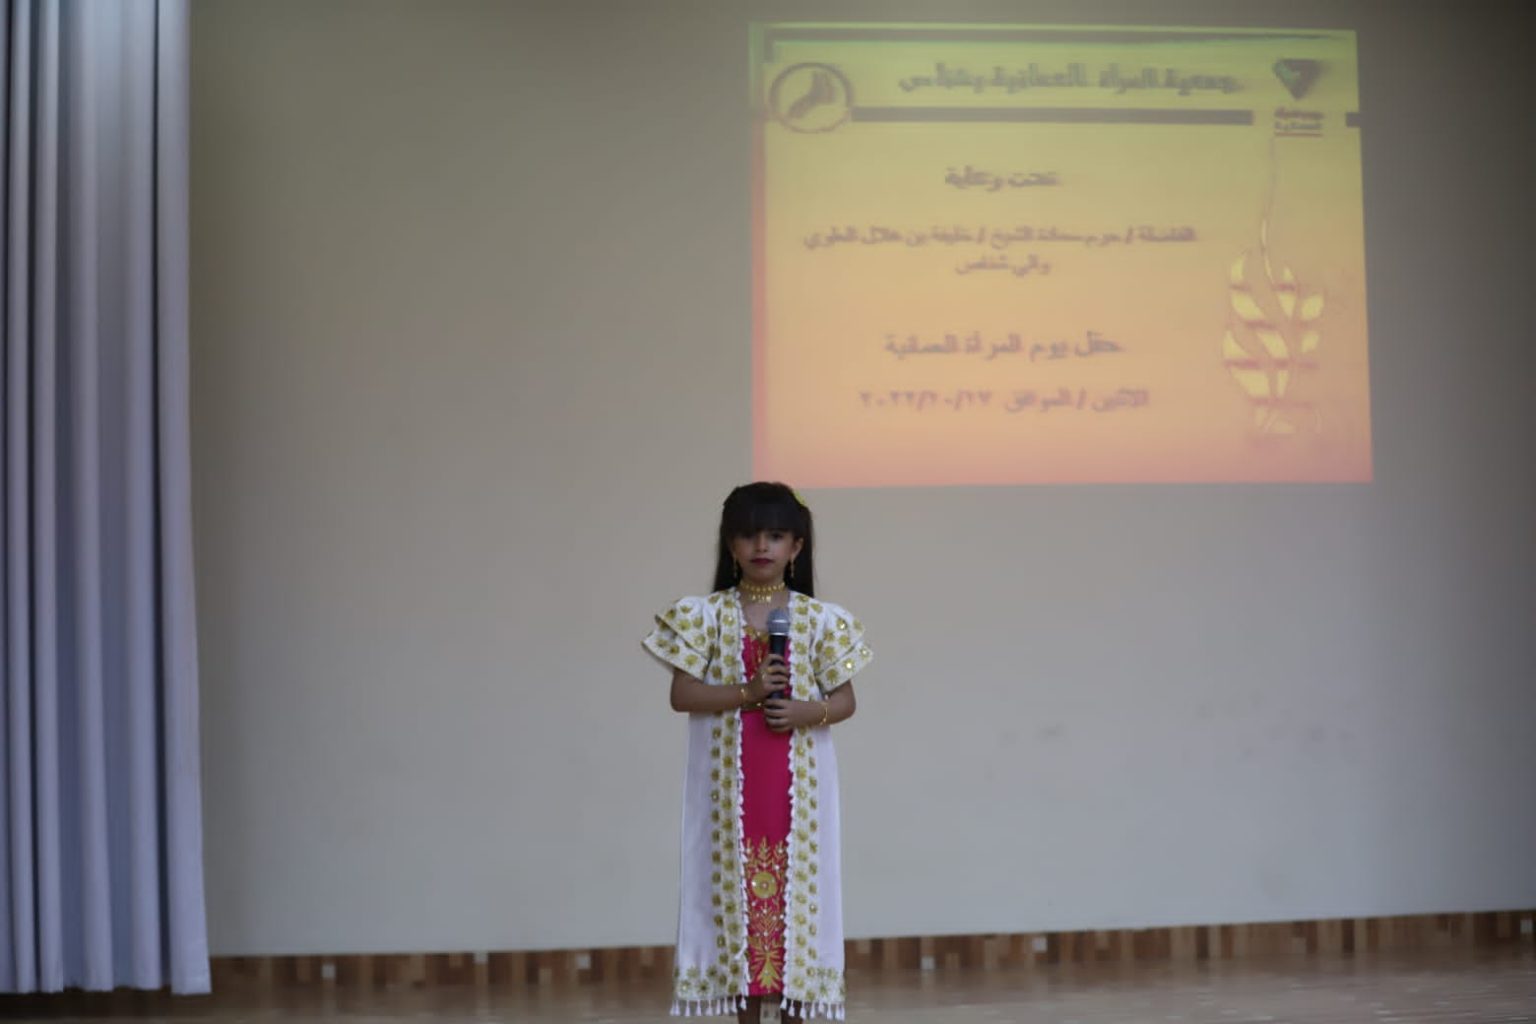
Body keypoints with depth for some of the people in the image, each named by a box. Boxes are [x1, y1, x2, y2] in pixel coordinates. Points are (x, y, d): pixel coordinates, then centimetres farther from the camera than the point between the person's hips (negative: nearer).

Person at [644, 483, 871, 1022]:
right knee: (737, 885, 3)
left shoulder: (819, 618, 2)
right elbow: (681, 695, -5)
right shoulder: (707, 615, 1)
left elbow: (845, 700, 5)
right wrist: (747, 693, -17)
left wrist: (808, 712, -16)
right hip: (730, 783, 0)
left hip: (798, 784, 0)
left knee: (796, 886, 2)